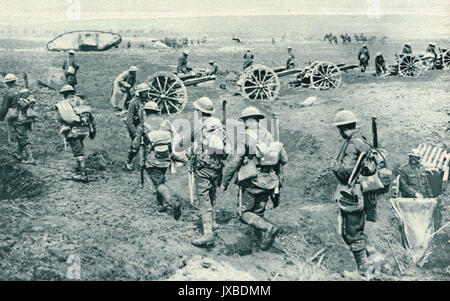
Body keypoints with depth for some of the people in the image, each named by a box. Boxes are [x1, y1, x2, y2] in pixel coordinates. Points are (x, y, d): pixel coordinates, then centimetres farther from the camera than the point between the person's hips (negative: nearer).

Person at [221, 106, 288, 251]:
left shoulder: (245, 137, -9)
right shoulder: (269, 136, 8)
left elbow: (234, 162, -11)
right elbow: (284, 159, 9)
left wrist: (224, 182, -2)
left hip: (251, 181, -5)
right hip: (268, 182, 6)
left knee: (245, 213, 4)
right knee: (259, 213, 15)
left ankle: (269, 228, -17)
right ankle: (264, 240, 8)